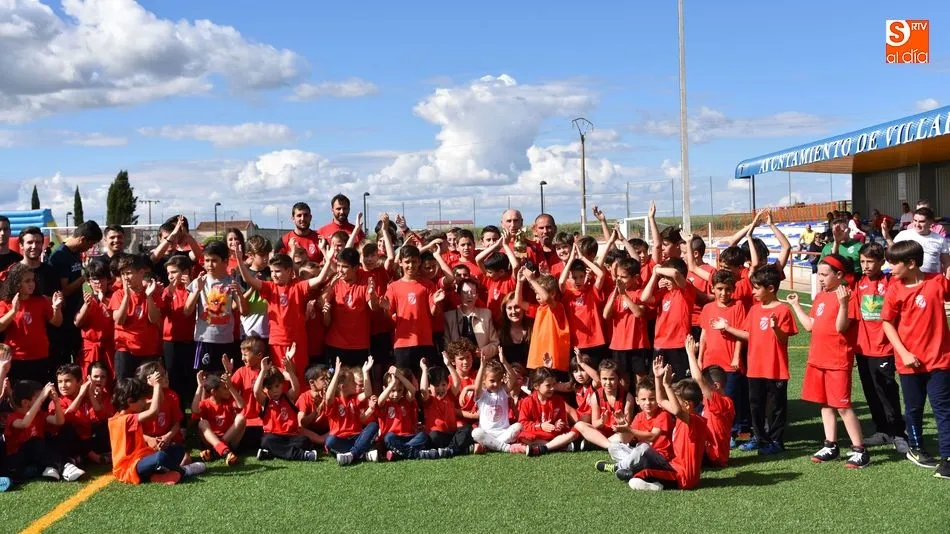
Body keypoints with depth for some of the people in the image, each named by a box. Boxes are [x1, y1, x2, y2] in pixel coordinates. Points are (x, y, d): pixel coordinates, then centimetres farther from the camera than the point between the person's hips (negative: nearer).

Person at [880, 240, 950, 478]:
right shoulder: (895, 290, -5)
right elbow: (887, 324, -2)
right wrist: (904, 353, -9)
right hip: (910, 360, 1)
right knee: (914, 407, 15)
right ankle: (916, 449, 32)